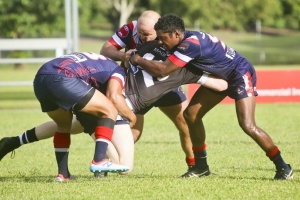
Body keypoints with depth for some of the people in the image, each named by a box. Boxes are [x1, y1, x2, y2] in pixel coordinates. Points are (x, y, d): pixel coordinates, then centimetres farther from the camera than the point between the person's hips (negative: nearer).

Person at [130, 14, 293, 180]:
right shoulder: (185, 40, -5)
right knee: (191, 114, 2)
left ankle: (282, 167, -7)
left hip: (240, 74, -10)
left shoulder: (190, 44, -33)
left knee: (248, 125, -21)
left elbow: (162, 70, -34)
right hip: (220, 76, 10)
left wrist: (138, 60, -20)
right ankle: (201, 166, 14)